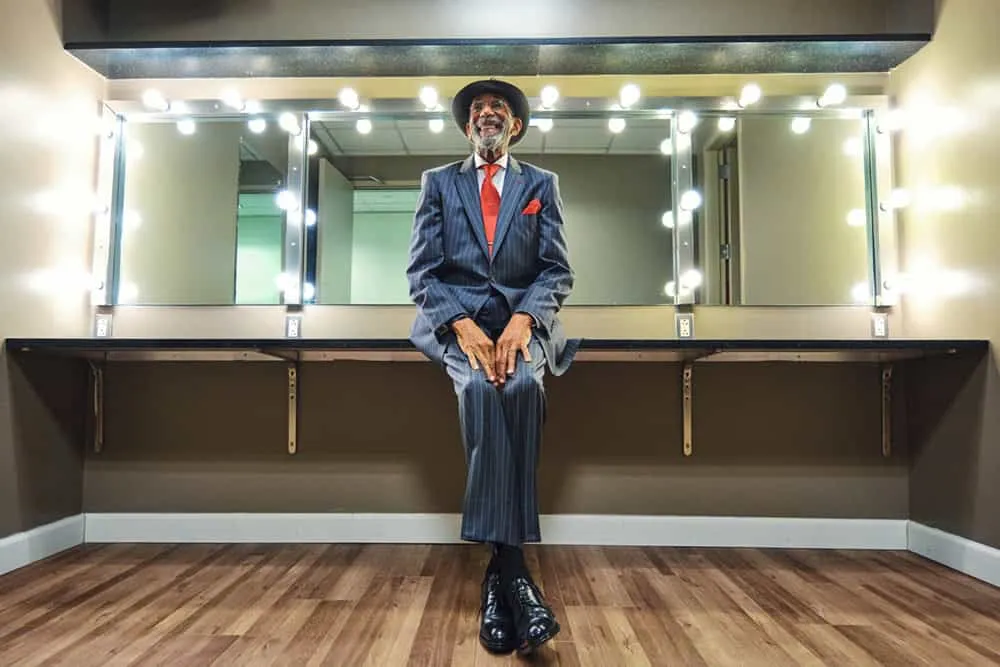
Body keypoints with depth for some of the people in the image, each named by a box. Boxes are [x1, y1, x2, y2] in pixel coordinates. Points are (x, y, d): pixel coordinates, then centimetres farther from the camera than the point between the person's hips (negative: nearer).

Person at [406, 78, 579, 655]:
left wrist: (521, 321, -15)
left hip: (523, 322, 0)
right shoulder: (439, 182, 17)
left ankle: (499, 573, -28)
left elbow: (558, 271, 6)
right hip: (456, 321, 0)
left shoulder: (543, 185, 17)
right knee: (482, 388, -34)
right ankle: (514, 571, -32)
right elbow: (423, 270, 5)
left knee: (520, 385, -34)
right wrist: (463, 327, -14)